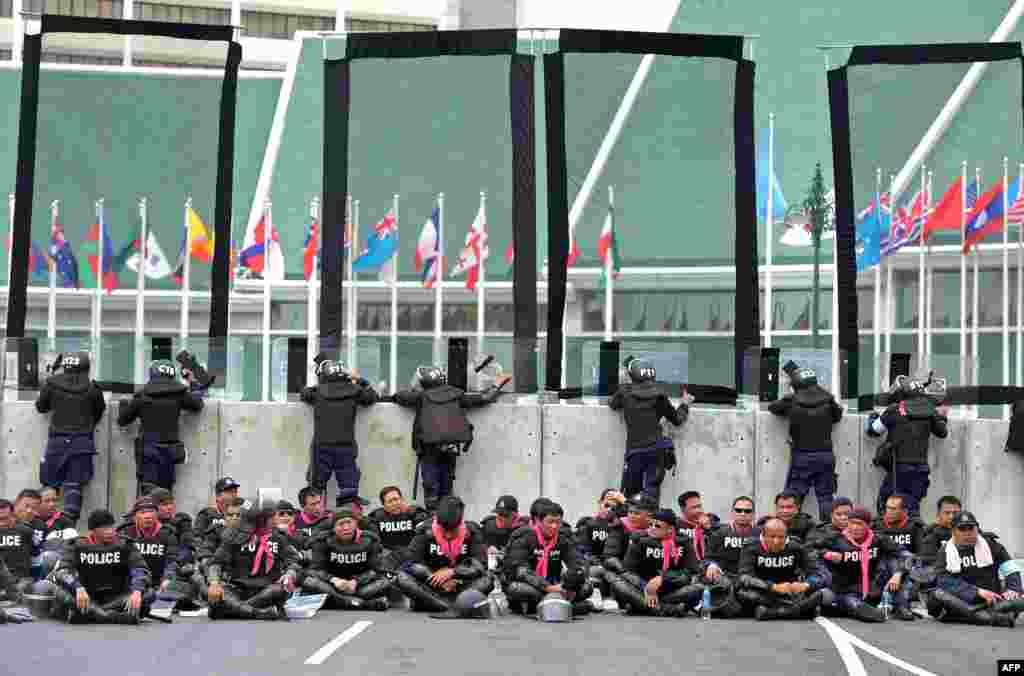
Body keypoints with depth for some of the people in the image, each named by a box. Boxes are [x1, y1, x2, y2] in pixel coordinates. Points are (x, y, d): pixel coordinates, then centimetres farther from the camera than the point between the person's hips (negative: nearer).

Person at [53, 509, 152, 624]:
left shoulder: (124, 546, 3)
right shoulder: (78, 546, 2)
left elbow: (140, 569, -7)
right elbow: (62, 571, -12)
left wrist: (137, 591, -29)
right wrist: (78, 588, -33)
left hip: (117, 600, 1)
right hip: (86, 598, -1)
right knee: (61, 593, -29)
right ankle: (114, 617, -46)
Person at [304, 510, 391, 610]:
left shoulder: (369, 540, -2)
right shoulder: (324, 541, -2)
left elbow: (375, 569, -6)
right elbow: (315, 569, -6)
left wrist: (355, 581, -23)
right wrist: (333, 579, -25)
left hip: (361, 585, 0)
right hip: (334, 585, 0)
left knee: (385, 582, -25)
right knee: (309, 582, -29)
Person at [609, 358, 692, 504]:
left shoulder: (625, 391, 3)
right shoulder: (659, 395, 3)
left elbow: (612, 404, 25)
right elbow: (677, 420, 14)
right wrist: (685, 404, 32)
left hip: (634, 449, 0)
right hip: (657, 450, 0)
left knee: (630, 492, 7)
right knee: (652, 490, -1)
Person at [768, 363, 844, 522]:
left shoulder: (792, 401, -7)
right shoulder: (828, 399, -1)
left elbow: (772, 407, 9)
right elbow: (838, 415, 17)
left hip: (802, 456, -2)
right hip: (826, 455, 2)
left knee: (794, 496, 4)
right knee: (825, 497, 9)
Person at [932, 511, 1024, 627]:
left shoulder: (990, 544, 13)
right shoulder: (946, 551, 6)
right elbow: (947, 581, -7)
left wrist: (1012, 589, -9)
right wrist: (979, 592, -17)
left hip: (993, 599, 1)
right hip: (963, 600, -1)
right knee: (938, 595, -32)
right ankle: (992, 617, -45)